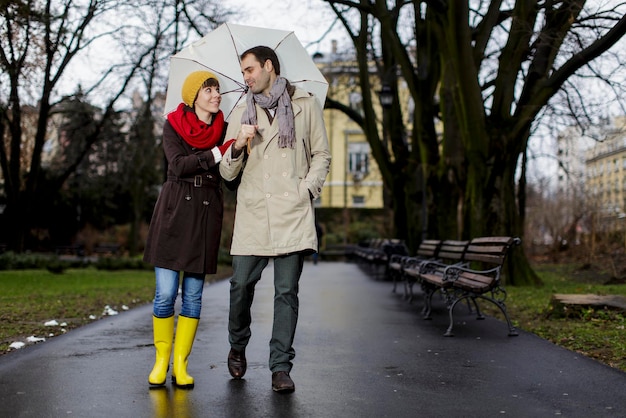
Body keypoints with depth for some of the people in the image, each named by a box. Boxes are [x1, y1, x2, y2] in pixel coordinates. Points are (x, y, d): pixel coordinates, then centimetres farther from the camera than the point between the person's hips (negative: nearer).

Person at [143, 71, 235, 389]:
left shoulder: (224, 130, 8)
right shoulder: (173, 125, 1)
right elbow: (178, 165, -13)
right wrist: (218, 153, -16)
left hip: (206, 215, 2)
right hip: (174, 211, -2)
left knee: (193, 295, 4)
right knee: (165, 294, -4)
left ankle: (180, 365, 14)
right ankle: (161, 360, 14)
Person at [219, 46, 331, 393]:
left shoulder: (306, 105, 11)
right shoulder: (241, 113, 16)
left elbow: (321, 155, 12)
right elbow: (228, 173, 12)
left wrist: (307, 189, -2)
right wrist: (237, 146, -8)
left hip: (292, 212, -2)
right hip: (252, 212, 2)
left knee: (287, 290, -3)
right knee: (241, 284, 0)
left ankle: (281, 367, 5)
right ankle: (237, 348, 26)